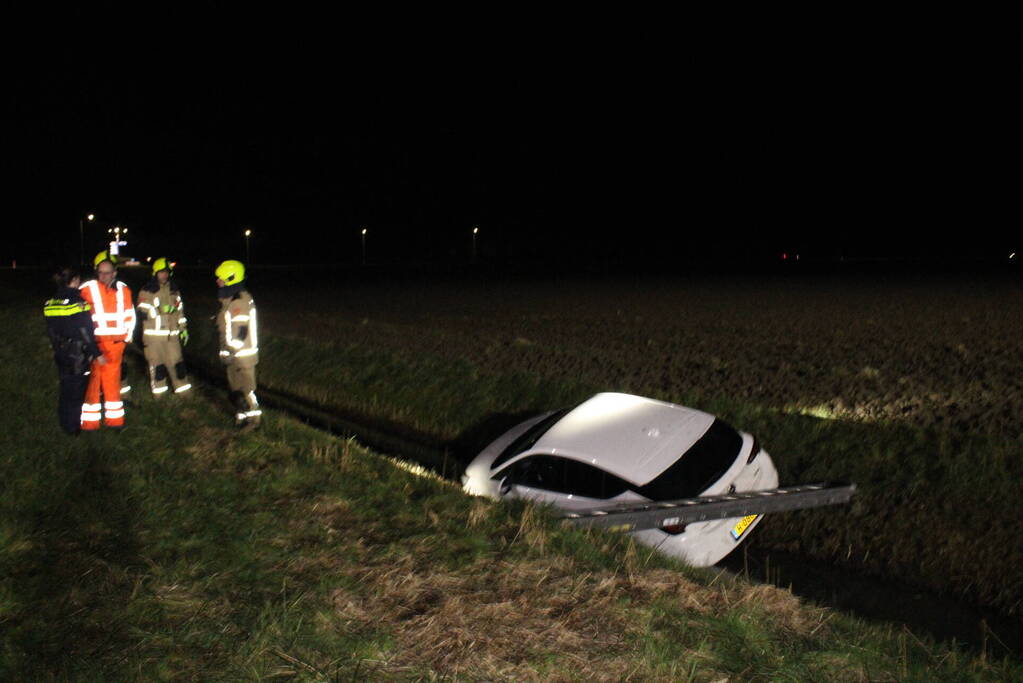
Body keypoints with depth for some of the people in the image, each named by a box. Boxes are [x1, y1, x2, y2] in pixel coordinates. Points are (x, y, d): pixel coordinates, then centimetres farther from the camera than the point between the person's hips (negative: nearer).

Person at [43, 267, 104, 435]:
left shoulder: (50, 304, 1)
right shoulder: (78, 303, -20)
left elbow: (50, 331, 9)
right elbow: (86, 332, -18)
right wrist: (97, 354, -10)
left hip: (60, 353, 6)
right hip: (78, 354, -6)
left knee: (65, 386, 20)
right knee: (77, 388, 6)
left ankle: (65, 423, 31)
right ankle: (74, 427, 12)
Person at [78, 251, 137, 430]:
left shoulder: (123, 290, 6)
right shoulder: (87, 290, -6)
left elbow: (129, 315, 16)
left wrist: (127, 337, 12)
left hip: (116, 343, 3)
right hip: (94, 343, -3)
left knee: (113, 381, 11)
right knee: (92, 381, -1)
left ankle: (114, 418, 21)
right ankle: (89, 421, 7)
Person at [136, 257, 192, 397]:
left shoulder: (174, 291, 11)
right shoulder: (147, 292, -6)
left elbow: (180, 311, 19)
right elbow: (142, 313, -13)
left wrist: (183, 328, 16)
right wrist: (161, 310, -21)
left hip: (171, 334, 4)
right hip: (153, 335, -3)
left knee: (177, 362, 3)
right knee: (157, 364, 3)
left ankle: (183, 390, 12)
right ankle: (159, 391, 16)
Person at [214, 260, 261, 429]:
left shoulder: (240, 301, -22)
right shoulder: (229, 299, 11)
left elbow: (241, 331, -24)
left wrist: (231, 353, -21)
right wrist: (227, 352, 22)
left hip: (242, 355, -10)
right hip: (234, 354, 10)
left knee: (246, 388, 0)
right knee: (235, 386, 19)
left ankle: (252, 419, 11)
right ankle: (241, 415, 31)